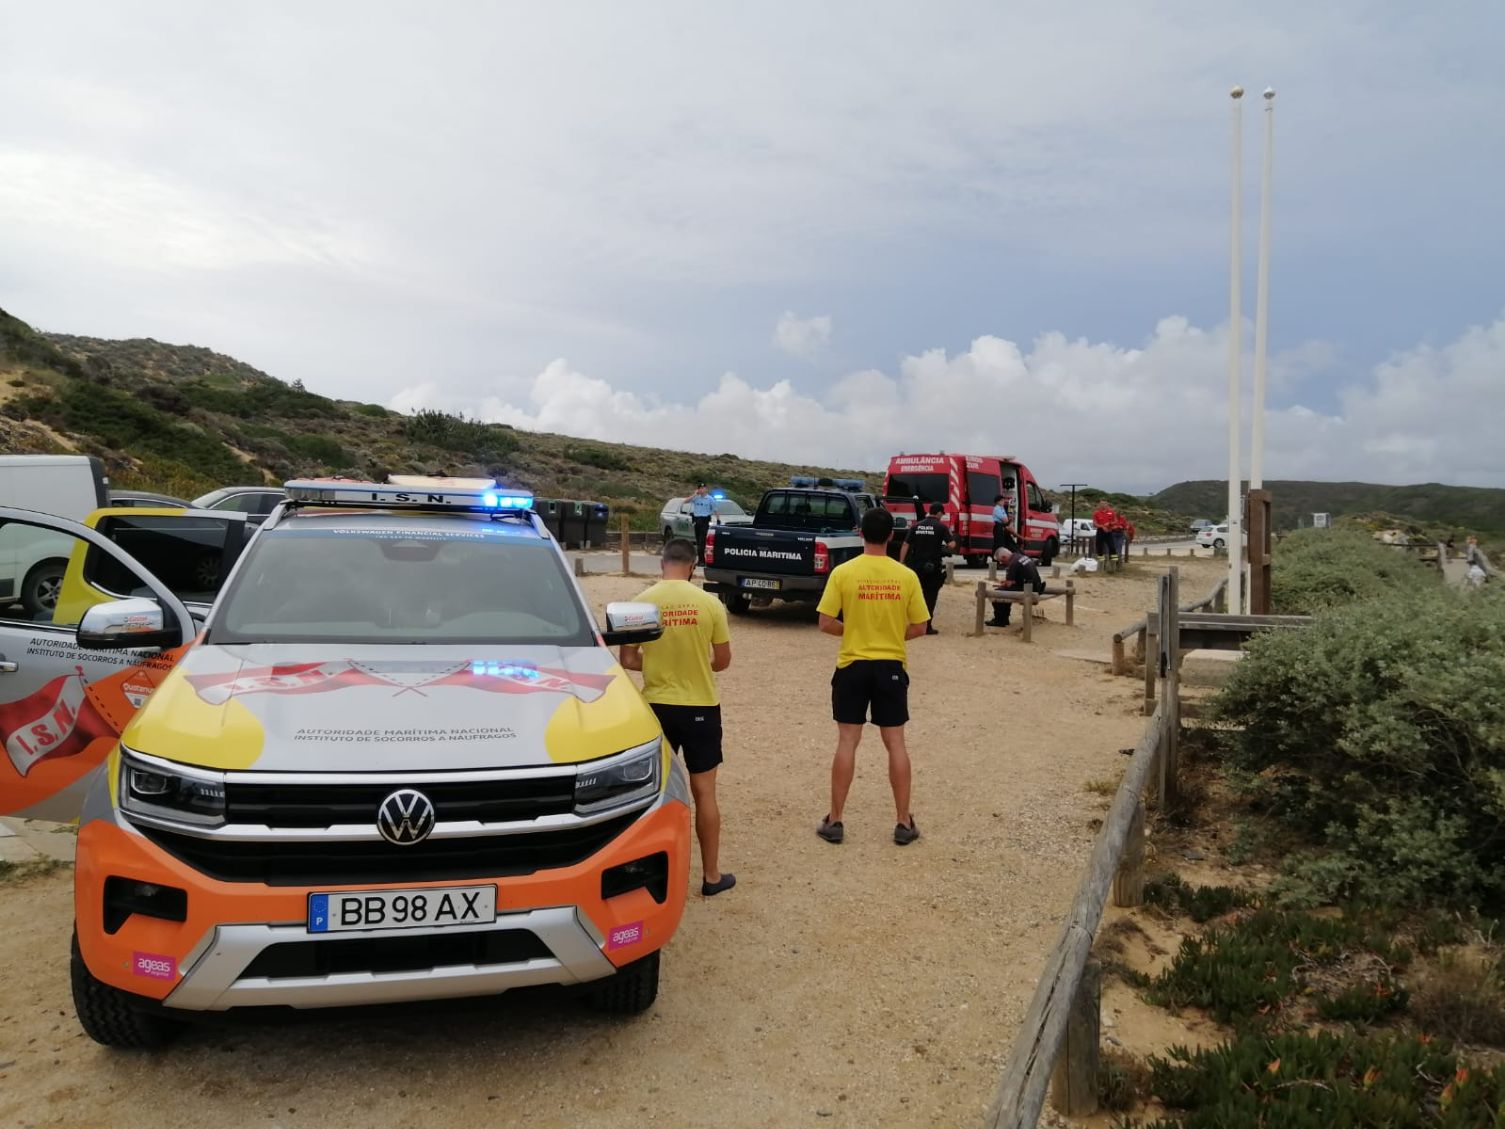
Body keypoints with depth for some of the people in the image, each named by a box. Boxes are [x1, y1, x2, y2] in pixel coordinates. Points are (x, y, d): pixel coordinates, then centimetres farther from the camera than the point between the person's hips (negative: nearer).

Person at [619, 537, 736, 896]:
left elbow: (628, 660, -3)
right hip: (700, 706, -1)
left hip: (656, 706, 1)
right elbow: (723, 660, -2)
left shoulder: (641, 603, -7)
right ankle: (711, 876, 16)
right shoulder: (709, 603, -9)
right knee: (704, 792, 8)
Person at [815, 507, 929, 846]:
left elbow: (826, 624, -9)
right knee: (895, 743, 9)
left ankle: (834, 821, 12)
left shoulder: (843, 572, -9)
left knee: (847, 742, 7)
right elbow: (919, 628, -1)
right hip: (891, 667, 1)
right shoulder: (906, 576, -5)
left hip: (853, 666, -1)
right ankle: (904, 823, 15)